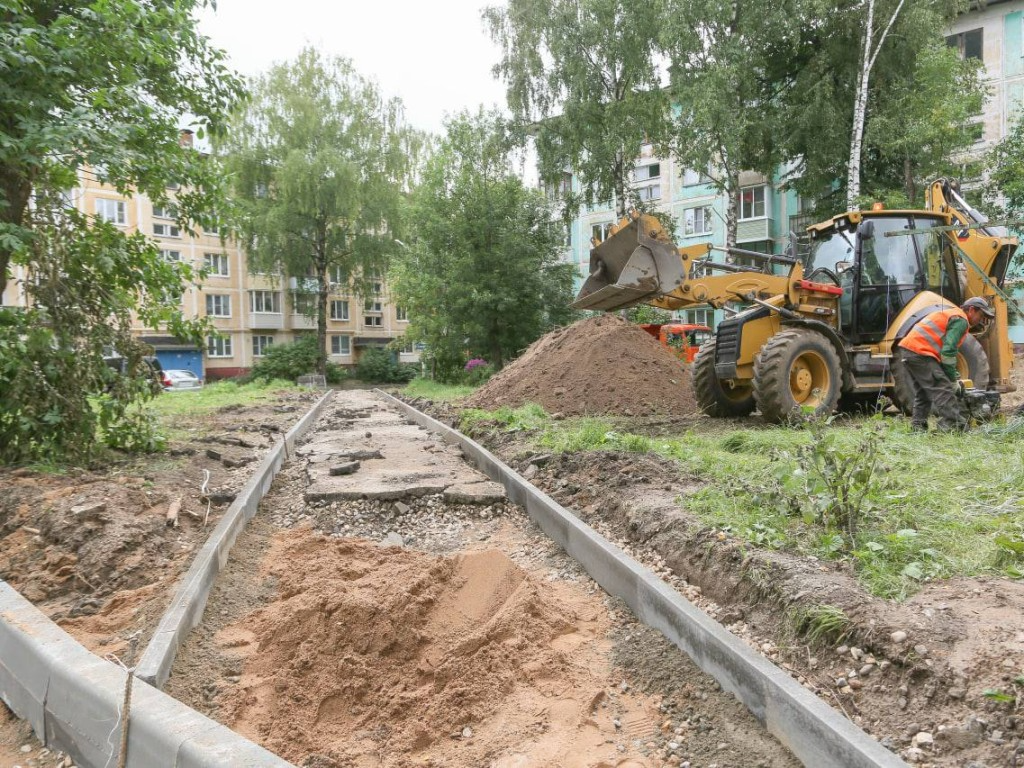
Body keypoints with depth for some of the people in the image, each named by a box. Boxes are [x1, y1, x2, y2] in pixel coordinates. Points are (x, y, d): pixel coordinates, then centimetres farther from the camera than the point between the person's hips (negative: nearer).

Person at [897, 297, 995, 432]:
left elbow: (944, 349, 30)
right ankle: (955, 427, -14)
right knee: (943, 390, -11)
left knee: (923, 392, 17)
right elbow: (948, 351, -13)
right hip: (920, 351, -10)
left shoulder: (950, 314, 29)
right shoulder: (961, 320, -3)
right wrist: (952, 380, -5)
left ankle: (918, 427, 16)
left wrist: (953, 375, 23)